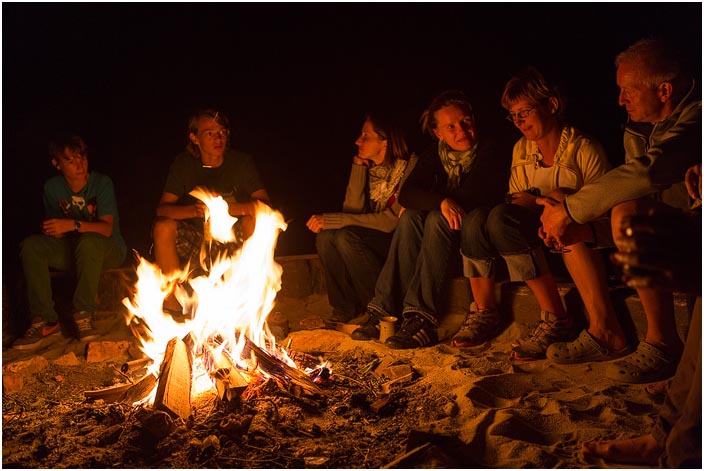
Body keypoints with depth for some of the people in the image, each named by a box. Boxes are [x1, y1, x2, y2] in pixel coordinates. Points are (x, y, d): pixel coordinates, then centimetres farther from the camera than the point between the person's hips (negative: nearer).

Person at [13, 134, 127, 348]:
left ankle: (84, 315, -28)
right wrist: (53, 230, -20)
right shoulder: (52, 187, 1)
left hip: (108, 250, -4)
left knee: (88, 241, -38)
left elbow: (107, 228, -21)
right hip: (72, 250, 4)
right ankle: (45, 321, -22)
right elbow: (58, 232, 5)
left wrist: (73, 225, -36)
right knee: (31, 245, -21)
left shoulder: (102, 183, -12)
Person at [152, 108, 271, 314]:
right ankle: (172, 302, -18)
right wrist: (194, 210, -33)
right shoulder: (183, 164, -3)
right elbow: (162, 208, -12)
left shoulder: (242, 162, -6)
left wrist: (226, 207, -34)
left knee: (254, 221, -31)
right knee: (163, 226, -25)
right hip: (196, 241, 1)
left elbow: (264, 205, -17)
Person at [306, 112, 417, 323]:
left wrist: (331, 220, -23)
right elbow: (353, 211, -6)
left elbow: (392, 220, -22)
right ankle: (346, 308, -5)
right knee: (325, 236, -19)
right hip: (372, 240, 6)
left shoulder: (409, 167, -15)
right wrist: (359, 169, -11)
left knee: (347, 237, -28)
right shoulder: (366, 168, 5)